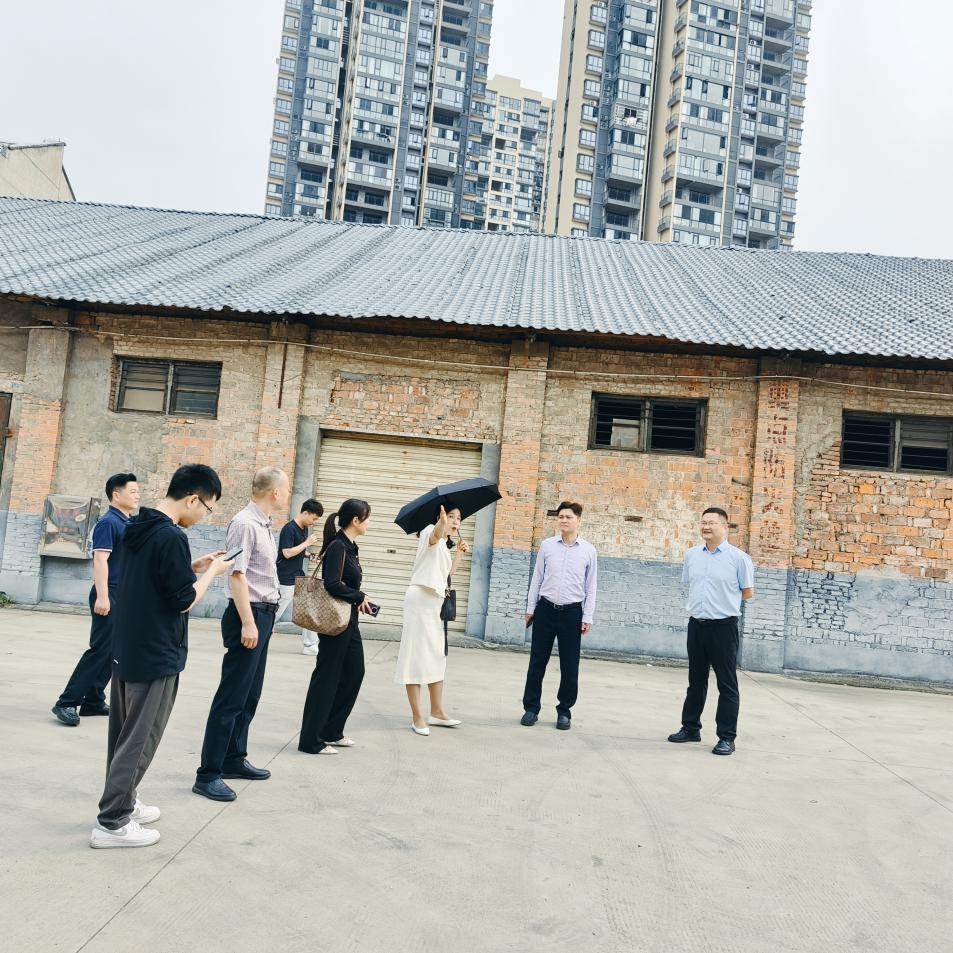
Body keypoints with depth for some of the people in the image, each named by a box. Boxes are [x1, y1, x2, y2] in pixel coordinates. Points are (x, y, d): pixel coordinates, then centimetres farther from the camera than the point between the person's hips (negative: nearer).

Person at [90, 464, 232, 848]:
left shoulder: (137, 528, 7)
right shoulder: (172, 537, -22)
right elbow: (184, 600, -18)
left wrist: (193, 567, 10)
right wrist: (212, 571, -5)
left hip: (127, 648, 9)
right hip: (156, 655, -9)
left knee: (124, 732, 18)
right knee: (140, 738, 1)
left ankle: (123, 802, 31)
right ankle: (111, 823, 9)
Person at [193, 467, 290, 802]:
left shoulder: (264, 524, 13)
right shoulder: (245, 523, -16)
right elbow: (237, 574, -21)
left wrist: (262, 619, 17)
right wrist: (247, 623, -23)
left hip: (263, 614, 10)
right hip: (248, 614, -10)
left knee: (250, 695, 17)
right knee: (232, 697, -5)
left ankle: (234, 759, 29)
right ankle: (208, 774, 3)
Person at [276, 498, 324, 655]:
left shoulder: (305, 529, 10)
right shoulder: (289, 529, -17)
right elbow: (287, 553, -23)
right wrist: (307, 542, -20)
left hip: (300, 578, 9)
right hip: (286, 580, -9)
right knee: (276, 613, 1)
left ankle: (310, 646, 11)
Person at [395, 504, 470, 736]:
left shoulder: (444, 545, 19)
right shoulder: (430, 531, -8)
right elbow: (436, 534, -35)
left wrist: (459, 553, 15)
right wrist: (442, 525, -57)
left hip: (437, 601, 10)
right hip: (421, 599, -10)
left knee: (437, 656, 15)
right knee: (416, 656, -4)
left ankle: (437, 711, 25)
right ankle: (417, 717, 2)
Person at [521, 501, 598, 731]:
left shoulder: (588, 550, 1)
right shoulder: (547, 545, 4)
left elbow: (590, 587, 3)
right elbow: (537, 579, 9)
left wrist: (587, 617, -1)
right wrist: (530, 608, 6)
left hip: (572, 612, -1)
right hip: (545, 609, 1)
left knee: (570, 667, 5)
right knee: (537, 662, 6)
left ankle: (564, 711, 18)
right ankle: (531, 708, 18)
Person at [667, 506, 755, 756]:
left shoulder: (738, 558, -8)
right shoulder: (692, 555, 6)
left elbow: (748, 593, -1)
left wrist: (723, 599, 3)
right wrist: (704, 601, 10)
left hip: (724, 626, -5)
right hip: (696, 624, 5)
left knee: (727, 684, 3)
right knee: (696, 680, 15)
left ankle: (727, 737, 10)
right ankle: (690, 727, 27)